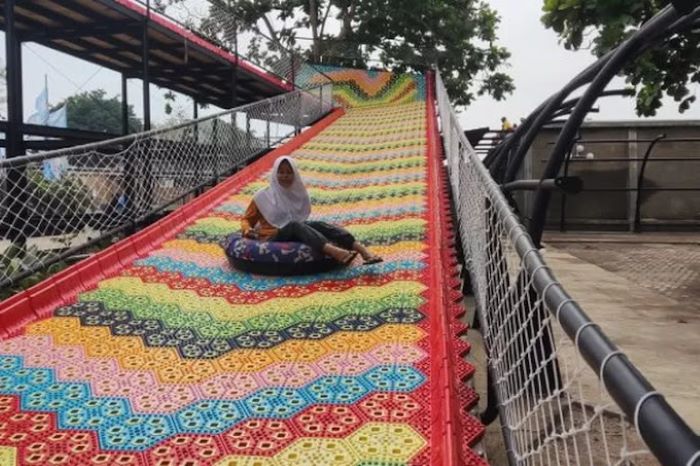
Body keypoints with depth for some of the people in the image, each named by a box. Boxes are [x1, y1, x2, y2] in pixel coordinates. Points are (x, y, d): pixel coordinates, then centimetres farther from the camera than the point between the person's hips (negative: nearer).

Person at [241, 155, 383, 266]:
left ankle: (362, 250, -49)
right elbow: (246, 219, 11)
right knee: (295, 225, -35)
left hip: (297, 234, 3)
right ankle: (335, 252, -61)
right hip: (273, 238, -3)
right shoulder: (263, 196, 5)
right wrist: (247, 230, -8)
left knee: (317, 225, -28)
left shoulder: (298, 193, 14)